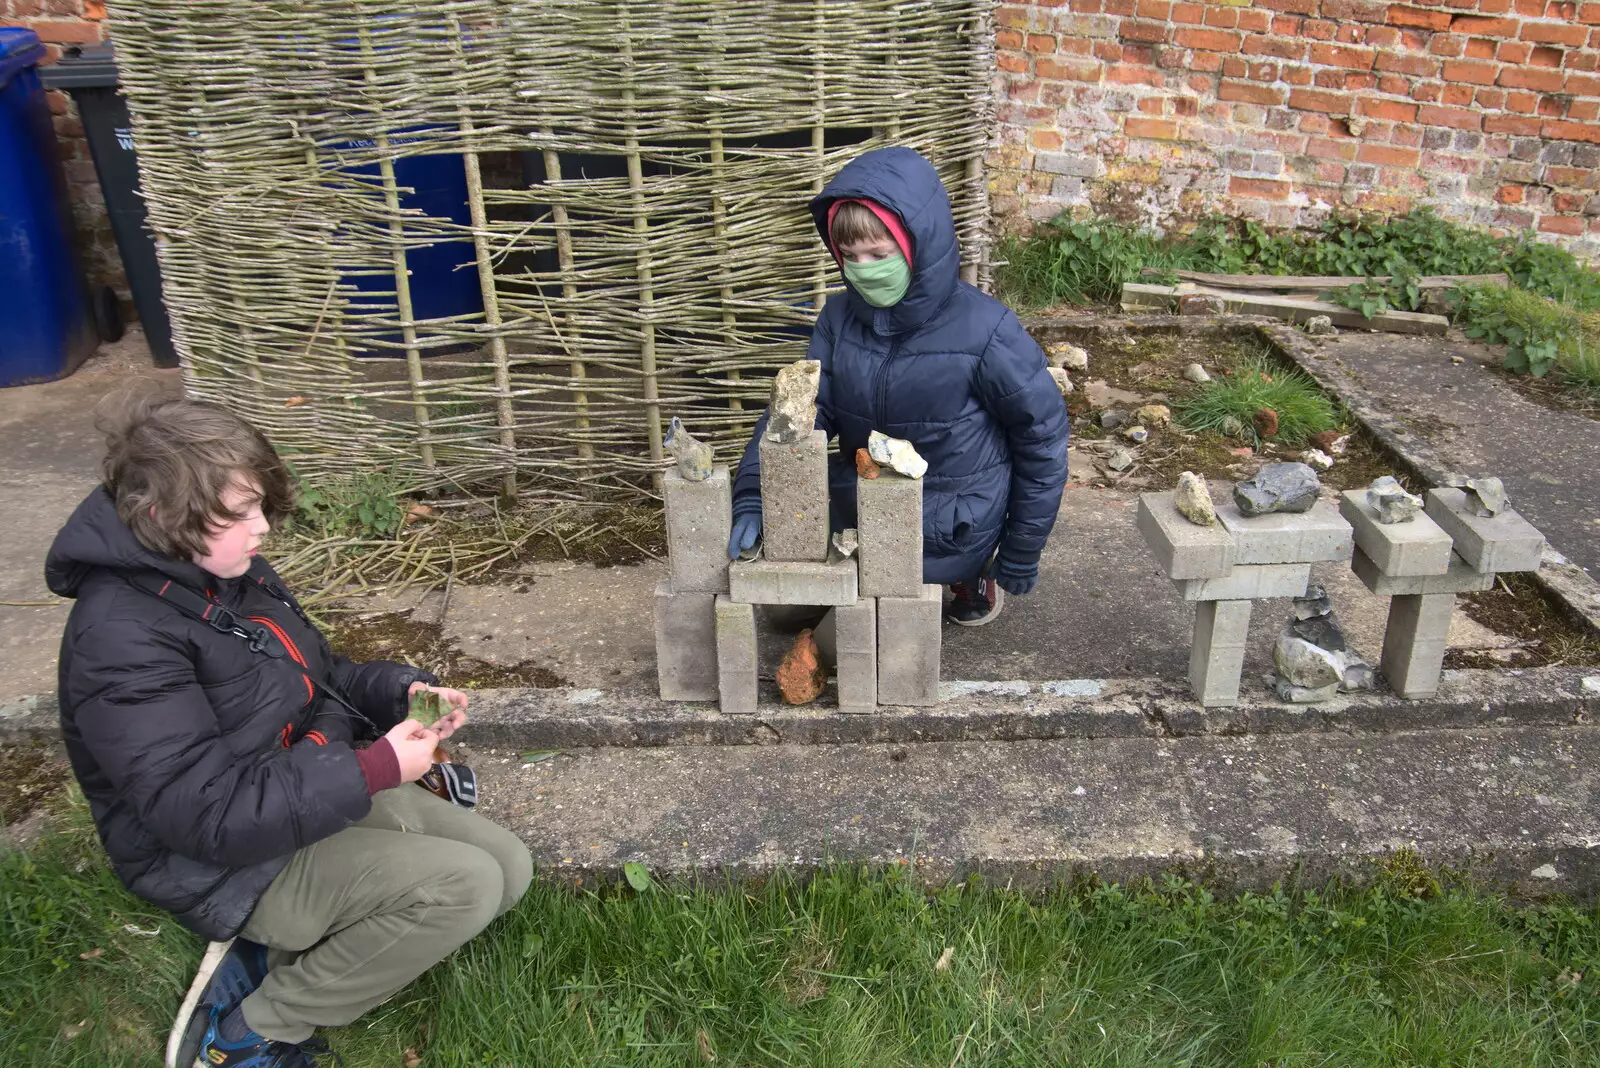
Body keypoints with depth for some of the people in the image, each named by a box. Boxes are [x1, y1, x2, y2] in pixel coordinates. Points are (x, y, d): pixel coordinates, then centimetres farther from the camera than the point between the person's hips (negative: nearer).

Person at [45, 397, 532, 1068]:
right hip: (234, 864, -9)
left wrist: (403, 689, -4)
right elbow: (207, 816, -29)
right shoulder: (122, 639, -25)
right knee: (465, 885, -22)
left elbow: (320, 679, 16)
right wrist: (374, 770, -28)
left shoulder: (233, 572, 2)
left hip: (324, 792, 9)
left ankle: (280, 952, 5)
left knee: (509, 867, 3)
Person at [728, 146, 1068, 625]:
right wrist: (753, 498, -28)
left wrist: (1020, 556, -4)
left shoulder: (982, 330, -20)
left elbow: (1041, 433, -11)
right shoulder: (840, 319, -6)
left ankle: (971, 574, 8)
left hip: (950, 531, -5)